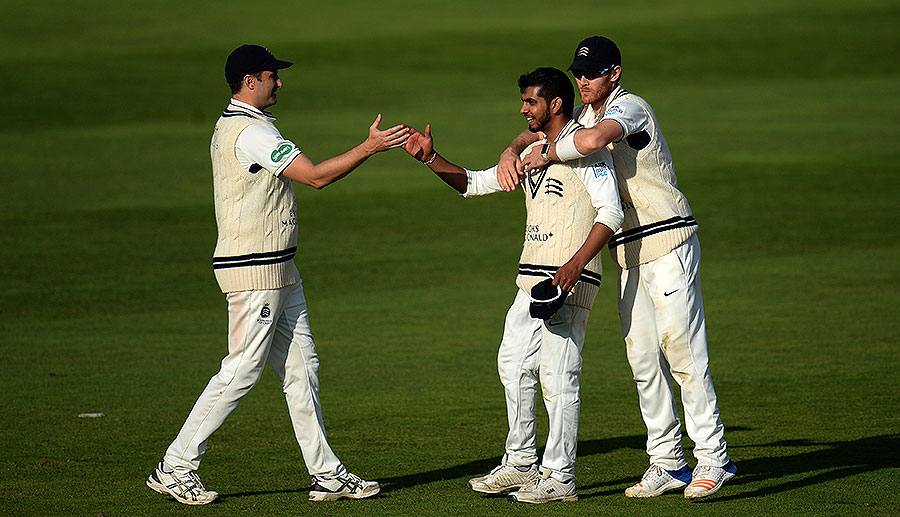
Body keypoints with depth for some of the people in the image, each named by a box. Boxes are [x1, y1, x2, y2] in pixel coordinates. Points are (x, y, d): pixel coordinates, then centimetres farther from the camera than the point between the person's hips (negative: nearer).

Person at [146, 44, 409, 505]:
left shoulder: (229, 126, 16)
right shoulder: (252, 132, -18)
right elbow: (315, 176, -22)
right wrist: (370, 147, -19)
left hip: (278, 272, 11)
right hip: (253, 273, -11)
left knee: (301, 368, 9)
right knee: (241, 371, -7)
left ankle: (327, 475, 10)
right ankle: (175, 468, 0)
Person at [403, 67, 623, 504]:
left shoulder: (587, 149, -8)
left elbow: (610, 213, -17)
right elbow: (475, 183, 22)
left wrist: (576, 264, -28)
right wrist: (430, 159, 7)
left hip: (571, 282, -9)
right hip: (532, 281, 9)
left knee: (557, 376, -9)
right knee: (514, 366, 12)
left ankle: (559, 478, -5)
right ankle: (520, 465, 22)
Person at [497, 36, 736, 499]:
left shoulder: (630, 108, -13)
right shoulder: (584, 115, 14)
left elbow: (594, 140, -32)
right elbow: (535, 134, 20)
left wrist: (545, 157, -18)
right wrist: (511, 153, -3)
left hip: (667, 242, -9)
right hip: (629, 254, 9)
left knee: (682, 350, -11)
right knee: (643, 357, 7)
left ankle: (712, 457, -8)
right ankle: (667, 462, 11)